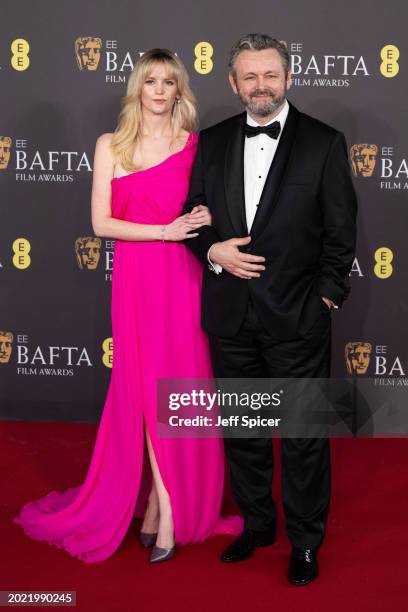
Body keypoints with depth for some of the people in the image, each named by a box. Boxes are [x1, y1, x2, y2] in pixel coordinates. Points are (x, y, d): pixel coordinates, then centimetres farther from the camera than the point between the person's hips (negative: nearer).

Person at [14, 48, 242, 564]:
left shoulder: (195, 146, 8)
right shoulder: (111, 145, 5)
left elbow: (206, 213, 14)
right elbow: (101, 222, -2)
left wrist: (205, 223, -9)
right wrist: (164, 231, -12)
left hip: (184, 278, 1)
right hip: (136, 278, -1)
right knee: (149, 388, 0)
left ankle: (155, 499, 16)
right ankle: (167, 509, 11)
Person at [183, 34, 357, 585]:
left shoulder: (324, 143, -3)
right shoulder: (212, 142, 7)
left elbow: (340, 231, -3)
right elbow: (193, 212, 12)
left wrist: (326, 296, -7)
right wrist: (213, 250, -7)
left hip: (297, 317, -4)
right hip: (230, 316, 4)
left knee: (304, 435, 5)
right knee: (241, 427, 16)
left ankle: (305, 541, 22)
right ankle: (257, 524, 34)